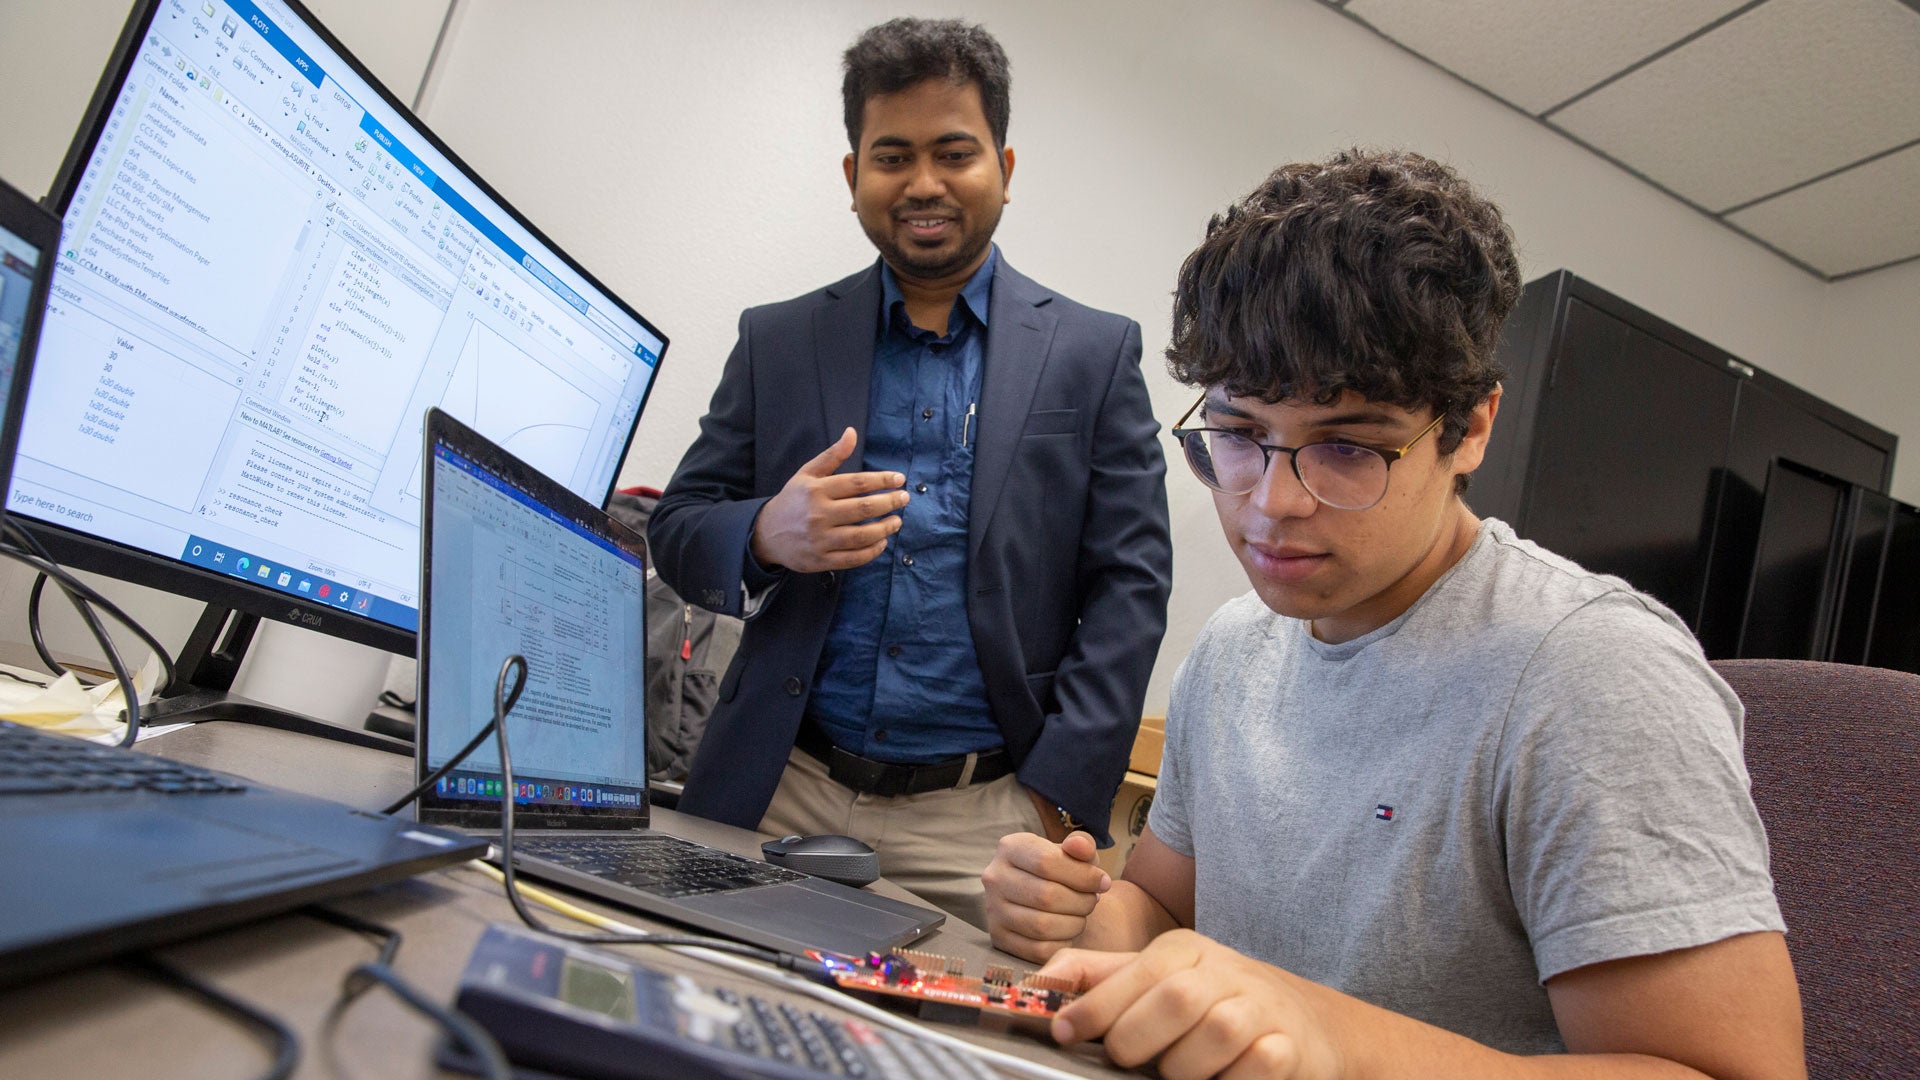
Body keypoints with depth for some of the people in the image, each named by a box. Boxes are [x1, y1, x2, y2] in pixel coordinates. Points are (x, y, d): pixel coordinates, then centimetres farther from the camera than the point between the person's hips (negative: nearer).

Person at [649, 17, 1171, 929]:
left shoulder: (1095, 353, 4)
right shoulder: (776, 342, 8)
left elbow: (1129, 586, 0)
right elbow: (676, 530, 9)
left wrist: (1055, 799, -10)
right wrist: (766, 538, -16)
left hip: (984, 817, -1)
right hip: (780, 795, 2)